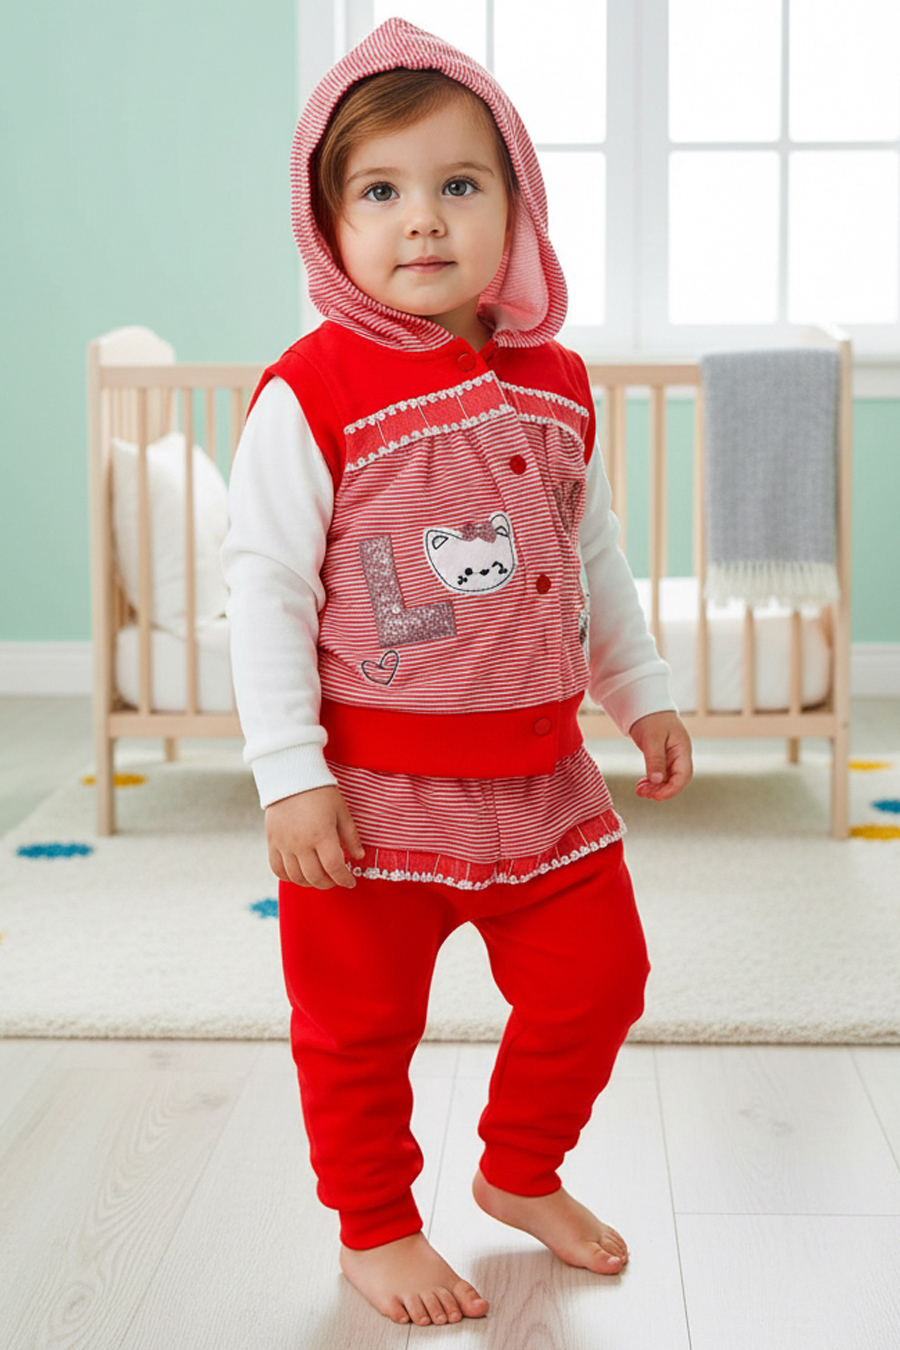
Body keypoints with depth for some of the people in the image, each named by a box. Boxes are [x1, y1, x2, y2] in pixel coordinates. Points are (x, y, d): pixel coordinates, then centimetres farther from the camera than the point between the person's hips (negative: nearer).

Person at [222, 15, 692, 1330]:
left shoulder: (557, 387, 4)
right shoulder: (312, 396, -14)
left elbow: (595, 555, 16)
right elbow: (264, 588, -14)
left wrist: (645, 694, 19)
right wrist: (289, 774, -17)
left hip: (541, 778, 5)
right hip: (374, 794, -5)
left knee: (597, 978, 15)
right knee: (360, 1026, 8)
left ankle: (522, 1175, 40)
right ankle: (376, 1230, 32)